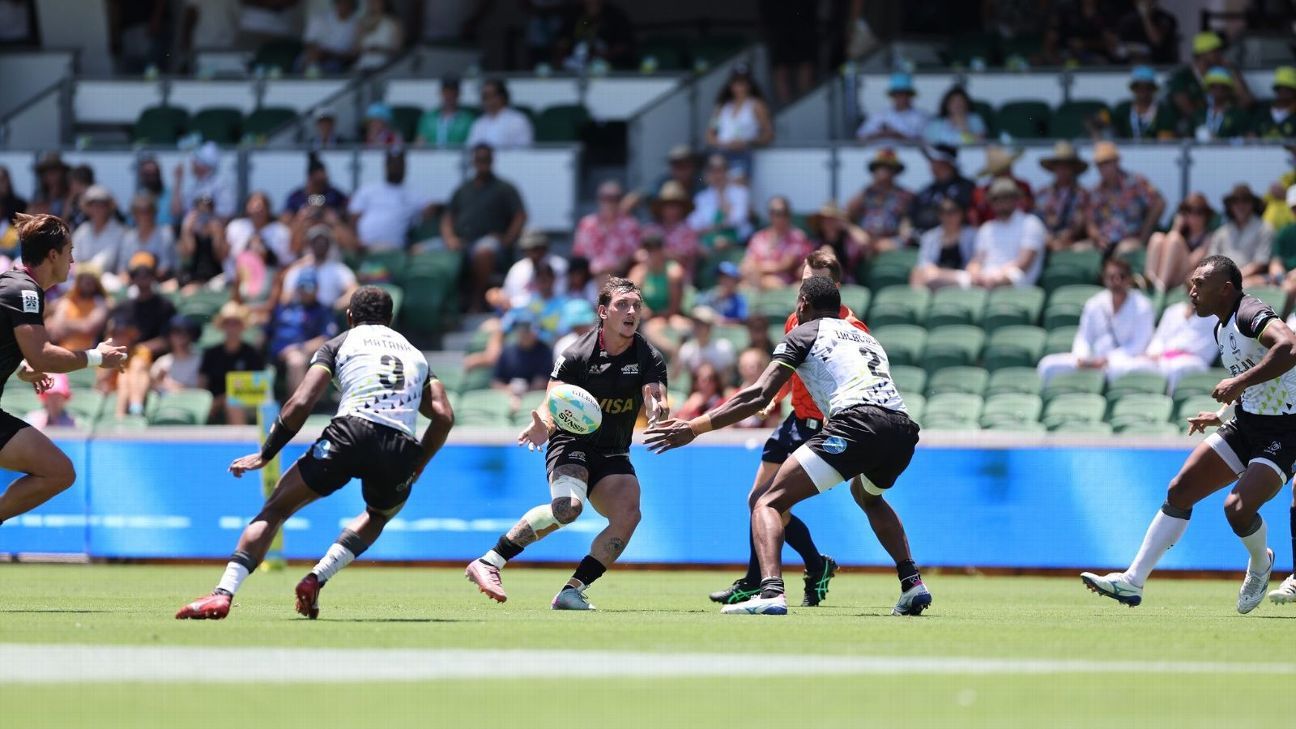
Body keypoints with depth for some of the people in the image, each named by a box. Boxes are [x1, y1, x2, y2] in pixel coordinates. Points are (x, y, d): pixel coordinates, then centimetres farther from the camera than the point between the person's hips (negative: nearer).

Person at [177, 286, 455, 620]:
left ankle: (224, 593, -9)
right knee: (380, 514, 35)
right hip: (401, 450, 3)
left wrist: (265, 454, 15)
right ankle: (316, 580, 15)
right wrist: (415, 469, 25)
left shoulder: (340, 344, 20)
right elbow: (444, 416, 16)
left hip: (352, 433, -3)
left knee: (275, 509, 8)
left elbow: (300, 404, 7)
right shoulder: (415, 354, 31)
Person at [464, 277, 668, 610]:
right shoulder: (576, 356, -11)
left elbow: (655, 400, -16)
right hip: (571, 445, -4)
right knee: (568, 505, -32)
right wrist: (543, 424, -38)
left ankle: (574, 589, -14)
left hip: (613, 456, 4)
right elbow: (552, 404, -14)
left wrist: (657, 411, -41)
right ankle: (487, 563, -26)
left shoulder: (649, 358, -3)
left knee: (628, 514, -22)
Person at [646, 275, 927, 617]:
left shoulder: (804, 333, 13)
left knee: (767, 502, -5)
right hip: (904, 428, 7)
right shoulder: (865, 337, 32)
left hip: (857, 423, -7)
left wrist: (694, 427, 2)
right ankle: (913, 583, 29)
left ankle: (771, 591, -28)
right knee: (868, 496, 40)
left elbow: (759, 395, 3)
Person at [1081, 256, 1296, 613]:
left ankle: (1260, 564, 10)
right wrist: (1222, 415, 17)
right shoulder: (1222, 328, 11)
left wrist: (1239, 383, -38)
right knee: (1180, 491, 0)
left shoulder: (1251, 314, -19)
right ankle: (1133, 581, 3)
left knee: (1237, 508, -24)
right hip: (1245, 425, 9)